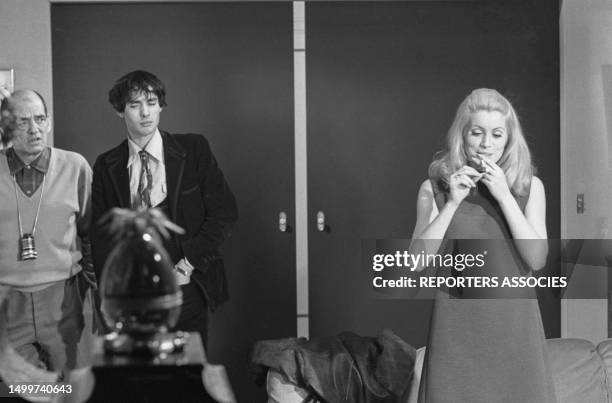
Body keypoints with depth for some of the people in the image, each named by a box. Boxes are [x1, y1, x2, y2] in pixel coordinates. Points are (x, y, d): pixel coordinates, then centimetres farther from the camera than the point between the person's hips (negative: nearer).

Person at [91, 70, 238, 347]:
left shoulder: (193, 150, 1)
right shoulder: (106, 166, 6)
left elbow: (224, 211, -1)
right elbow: (100, 234, 7)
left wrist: (188, 265, -8)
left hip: (184, 287, -1)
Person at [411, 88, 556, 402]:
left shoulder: (530, 186, 3)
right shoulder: (434, 188, 0)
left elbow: (537, 259, -6)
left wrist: (505, 196, -13)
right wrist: (453, 202, -14)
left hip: (515, 321, 1)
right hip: (457, 323, -1)